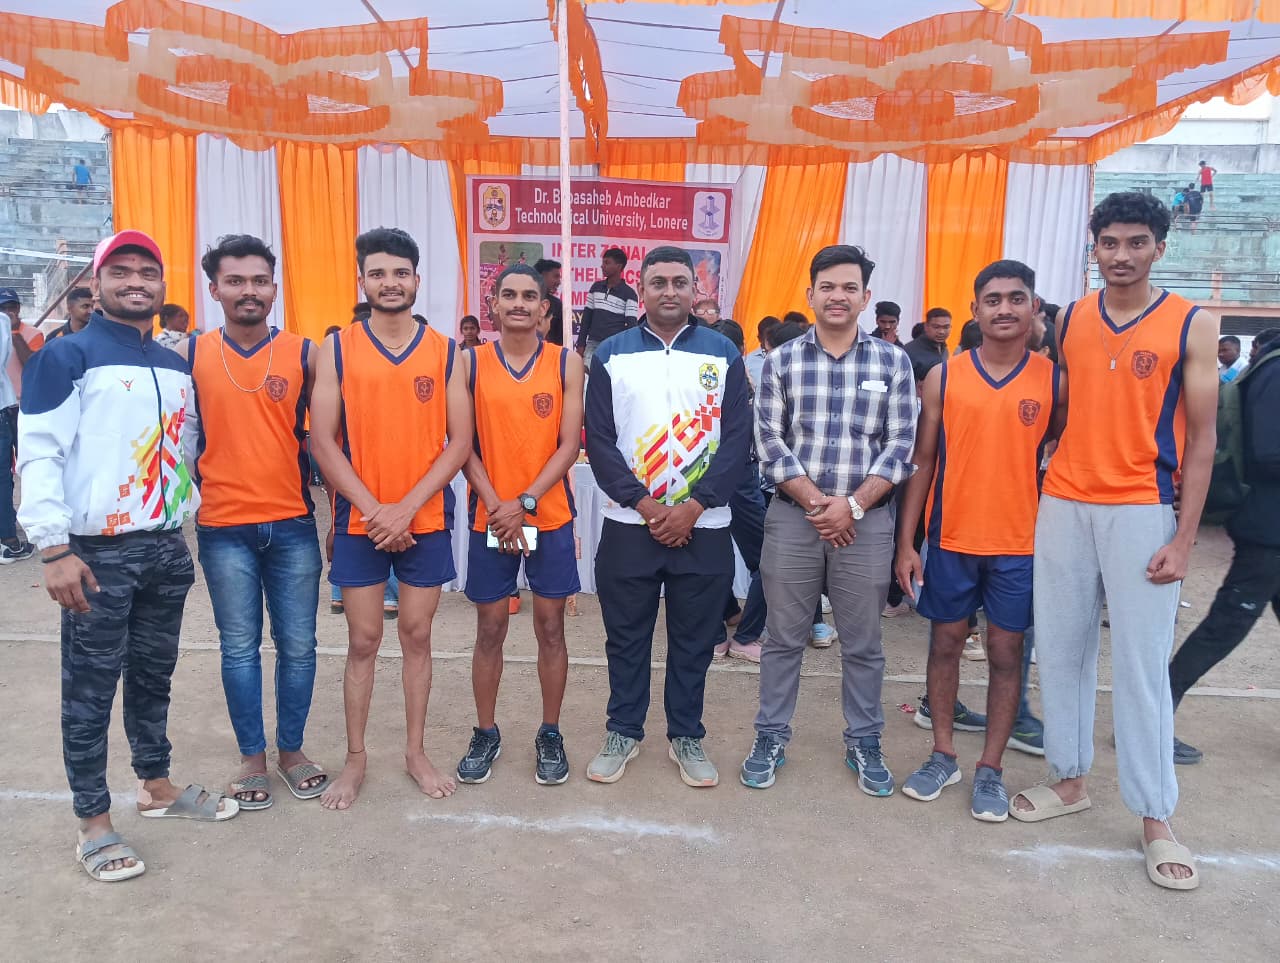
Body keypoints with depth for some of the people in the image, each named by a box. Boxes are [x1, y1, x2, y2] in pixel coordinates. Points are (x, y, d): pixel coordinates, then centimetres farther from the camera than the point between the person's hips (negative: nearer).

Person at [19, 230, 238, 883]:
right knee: (90, 689, 3)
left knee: (153, 676, 16)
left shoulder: (176, 368, 13)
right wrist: (55, 550, -17)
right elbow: (39, 455, -12)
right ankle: (94, 826, 14)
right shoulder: (69, 356, -6)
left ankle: (156, 786, 32)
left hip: (166, 550, 6)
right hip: (98, 555, -5)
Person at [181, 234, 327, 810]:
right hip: (223, 528, 0)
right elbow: (177, 436, 7)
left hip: (293, 524, 0)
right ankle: (252, 758, 24)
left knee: (297, 645, 7)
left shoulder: (304, 353, 0)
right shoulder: (190, 355, 2)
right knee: (239, 647, 9)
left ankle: (292, 749, 25)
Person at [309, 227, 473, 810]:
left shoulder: (445, 353, 1)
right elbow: (322, 441, -4)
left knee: (417, 636, 10)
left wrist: (407, 507, -12)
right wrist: (374, 509, -12)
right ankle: (355, 759, 22)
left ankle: (415, 751, 24)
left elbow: (460, 441, -3)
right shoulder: (337, 350, 0)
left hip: (426, 520, 1)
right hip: (359, 521, 0)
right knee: (362, 641, 7)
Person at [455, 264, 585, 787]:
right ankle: (485, 733, 25)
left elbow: (569, 445, -4)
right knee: (489, 629, 9)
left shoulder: (566, 363, 0)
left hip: (550, 517, 0)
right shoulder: (471, 362, 2)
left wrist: (525, 502, -13)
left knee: (550, 627, 7)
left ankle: (550, 734, 22)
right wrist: (496, 505, -12)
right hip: (489, 518, 1)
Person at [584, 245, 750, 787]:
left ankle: (687, 736, 27)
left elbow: (737, 439, -3)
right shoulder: (612, 354, 3)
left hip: (704, 528, 0)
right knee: (626, 636, 10)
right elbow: (598, 439, -2)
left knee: (694, 639, 10)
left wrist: (693, 507, -12)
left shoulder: (723, 354, 3)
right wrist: (645, 505, -11)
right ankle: (623, 732, 27)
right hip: (628, 525, 0)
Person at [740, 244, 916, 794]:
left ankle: (864, 744, 27)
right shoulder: (782, 361, 2)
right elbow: (769, 441, -3)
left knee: (862, 643, 10)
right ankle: (771, 739, 24)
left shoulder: (893, 363, 3)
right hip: (793, 518, 0)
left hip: (867, 521, 0)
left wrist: (852, 504, -12)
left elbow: (900, 446, -1)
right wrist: (814, 501, -12)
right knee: (783, 639, 9)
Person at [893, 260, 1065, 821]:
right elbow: (923, 463, 2)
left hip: (1021, 544, 0)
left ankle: (990, 769, 20)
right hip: (951, 539, 1)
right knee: (945, 644, 11)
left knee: (1006, 653, 7)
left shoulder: (1054, 381, -1)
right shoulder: (943, 377, -1)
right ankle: (943, 755, 26)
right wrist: (905, 543, -2)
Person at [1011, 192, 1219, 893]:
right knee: (1060, 650, 9)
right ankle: (1069, 780, 26)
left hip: (1142, 512, -3)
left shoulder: (1192, 326, -1)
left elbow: (1202, 438, -2)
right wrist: (1034, 494, 4)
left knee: (1141, 665, -1)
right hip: (1063, 507, 4)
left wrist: (1183, 538, -8)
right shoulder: (1069, 321, 8)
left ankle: (1156, 819, 12)